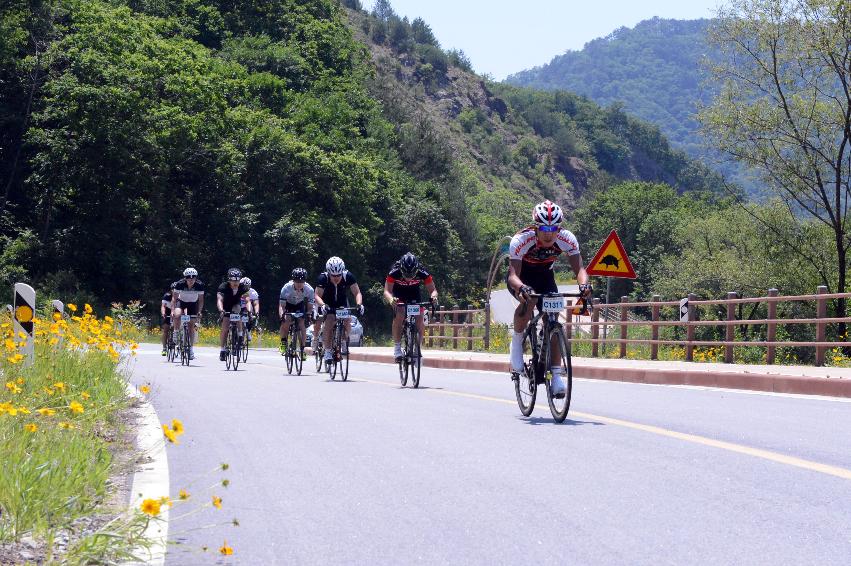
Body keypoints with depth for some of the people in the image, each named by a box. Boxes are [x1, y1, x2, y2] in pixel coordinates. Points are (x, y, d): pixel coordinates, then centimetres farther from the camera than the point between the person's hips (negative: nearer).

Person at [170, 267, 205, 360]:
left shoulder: (200, 285, -25)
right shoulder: (179, 284, -28)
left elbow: (201, 300, -16)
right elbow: (174, 298, -23)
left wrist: (199, 311, -26)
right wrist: (172, 310, -33)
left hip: (193, 304, 1)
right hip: (181, 301, -1)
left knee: (191, 326, -2)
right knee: (176, 315, -33)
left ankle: (191, 348, 9)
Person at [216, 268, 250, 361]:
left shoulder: (242, 288, -24)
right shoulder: (223, 287, -31)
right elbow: (219, 300, -43)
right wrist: (221, 310, -61)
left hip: (236, 305, 2)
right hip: (225, 307, -1)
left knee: (237, 310, -33)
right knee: (225, 328, -13)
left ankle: (240, 335, -24)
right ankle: (222, 349, -2)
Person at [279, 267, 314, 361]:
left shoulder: (309, 289, -30)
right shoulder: (286, 288, -34)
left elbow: (310, 306, -23)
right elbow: (281, 306, -33)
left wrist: (309, 315, -42)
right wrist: (282, 315, -51)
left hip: (300, 305, 1)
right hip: (288, 305, -1)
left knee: (302, 324, -17)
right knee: (286, 321, -25)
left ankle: (302, 349, -8)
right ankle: (283, 343, -4)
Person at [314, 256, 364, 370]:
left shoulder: (348, 276, -24)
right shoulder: (323, 278, -28)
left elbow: (357, 292, -24)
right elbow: (317, 295, -32)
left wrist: (359, 304, -43)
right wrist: (323, 305, -52)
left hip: (342, 304, 2)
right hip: (328, 304, -2)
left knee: (348, 320, -23)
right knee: (329, 322, -25)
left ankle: (344, 340, 5)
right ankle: (328, 352, -17)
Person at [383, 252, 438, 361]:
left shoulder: (422, 273, -30)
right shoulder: (394, 272, -33)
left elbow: (432, 289, -25)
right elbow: (387, 291, -35)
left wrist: (433, 297, -48)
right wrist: (391, 300, -57)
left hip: (414, 296, 2)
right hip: (398, 296, -2)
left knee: (420, 321, -17)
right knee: (399, 316, -28)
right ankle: (397, 348, -18)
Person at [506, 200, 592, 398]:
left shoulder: (567, 239, -26)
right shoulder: (521, 240, -34)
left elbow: (579, 268, -29)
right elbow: (513, 274, -41)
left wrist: (583, 284, -52)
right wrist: (522, 288, -63)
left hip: (545, 276, 3)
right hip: (521, 277, -3)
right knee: (528, 301, -34)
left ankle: (556, 375, -7)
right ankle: (516, 343, -9)